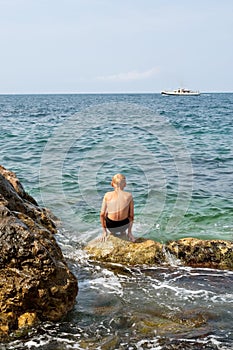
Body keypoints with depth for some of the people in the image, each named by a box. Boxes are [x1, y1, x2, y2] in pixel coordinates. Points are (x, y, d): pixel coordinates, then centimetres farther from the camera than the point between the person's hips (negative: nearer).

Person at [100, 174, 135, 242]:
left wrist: (104, 231, 5)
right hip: (124, 226, 1)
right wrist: (129, 232, 8)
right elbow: (131, 215, -5)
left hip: (111, 226, 0)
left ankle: (112, 232, 46)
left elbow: (102, 215, -8)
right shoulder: (129, 196, -12)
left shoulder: (107, 195, -13)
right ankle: (123, 232, 43)